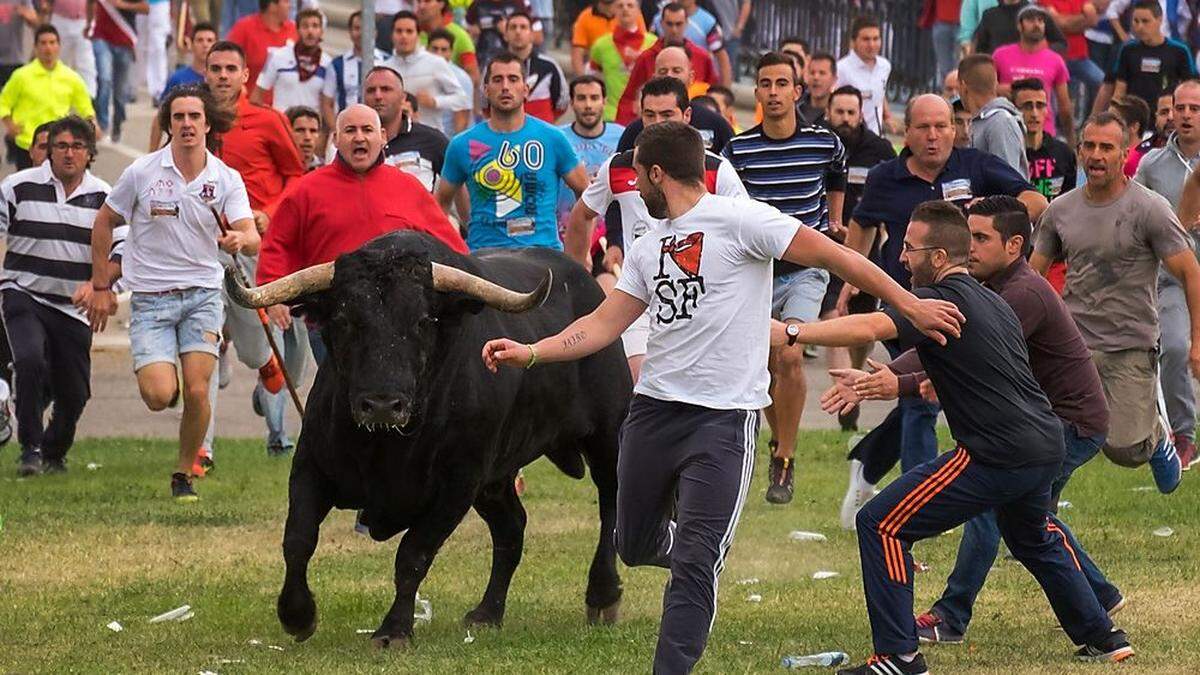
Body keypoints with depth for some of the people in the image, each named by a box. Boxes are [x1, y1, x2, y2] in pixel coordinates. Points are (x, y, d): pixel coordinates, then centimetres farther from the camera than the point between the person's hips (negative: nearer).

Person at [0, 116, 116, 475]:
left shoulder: (103, 197, 2)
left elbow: (121, 249, 4)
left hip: (74, 307, 3)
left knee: (73, 394, 5)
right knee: (30, 361, -29)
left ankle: (54, 453, 33)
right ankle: (30, 448, -15)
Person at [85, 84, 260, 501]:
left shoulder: (226, 179, -4)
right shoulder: (142, 172, -6)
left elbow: (252, 239, -14)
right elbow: (103, 223, 6)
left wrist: (241, 239, -38)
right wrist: (101, 286, 4)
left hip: (202, 294, 1)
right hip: (150, 298, -1)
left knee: (197, 393, -10)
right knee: (159, 396, -16)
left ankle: (184, 475, 12)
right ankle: (161, 375, 23)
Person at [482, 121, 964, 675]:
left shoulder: (738, 220, -8)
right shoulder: (647, 250, 14)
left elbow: (835, 257, -7)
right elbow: (602, 326, 13)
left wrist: (910, 307, -8)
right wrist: (529, 353, 0)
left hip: (725, 416, -7)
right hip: (654, 406, 7)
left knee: (694, 562, -11)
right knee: (636, 546, 15)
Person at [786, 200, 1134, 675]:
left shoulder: (940, 302, -10)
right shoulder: (994, 304, 18)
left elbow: (872, 328, -26)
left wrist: (792, 333, -26)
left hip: (997, 456, -9)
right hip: (1047, 446, 9)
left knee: (881, 526, -4)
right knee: (1031, 536, 37)